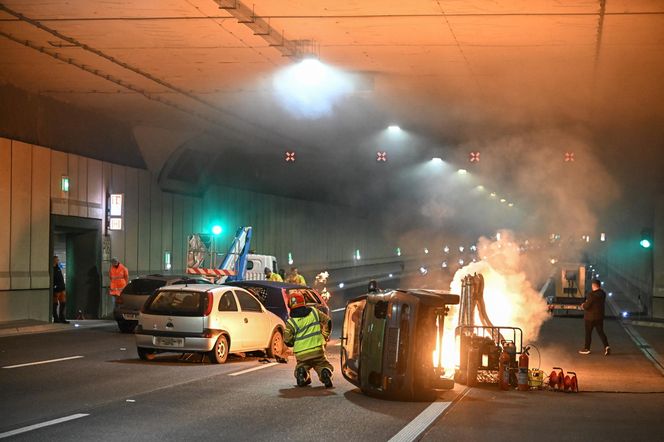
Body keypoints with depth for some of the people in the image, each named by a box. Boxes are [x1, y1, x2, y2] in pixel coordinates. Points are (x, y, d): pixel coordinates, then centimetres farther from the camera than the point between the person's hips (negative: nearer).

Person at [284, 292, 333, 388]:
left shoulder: (291, 322, -4)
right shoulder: (314, 312, 5)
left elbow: (287, 341, -6)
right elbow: (327, 321, 15)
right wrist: (326, 335, 29)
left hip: (301, 354, -1)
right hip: (317, 351, 1)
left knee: (300, 366, 25)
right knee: (324, 366, 19)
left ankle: (302, 371, -12)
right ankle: (325, 373, -18)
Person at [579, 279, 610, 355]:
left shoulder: (591, 294, -22)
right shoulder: (603, 294, 3)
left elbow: (586, 306, -22)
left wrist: (583, 305, 0)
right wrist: (586, 304, 11)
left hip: (590, 317, -6)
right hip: (600, 316, 6)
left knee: (588, 333, 7)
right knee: (601, 332, 10)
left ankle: (587, 349, 17)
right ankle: (606, 346, -5)